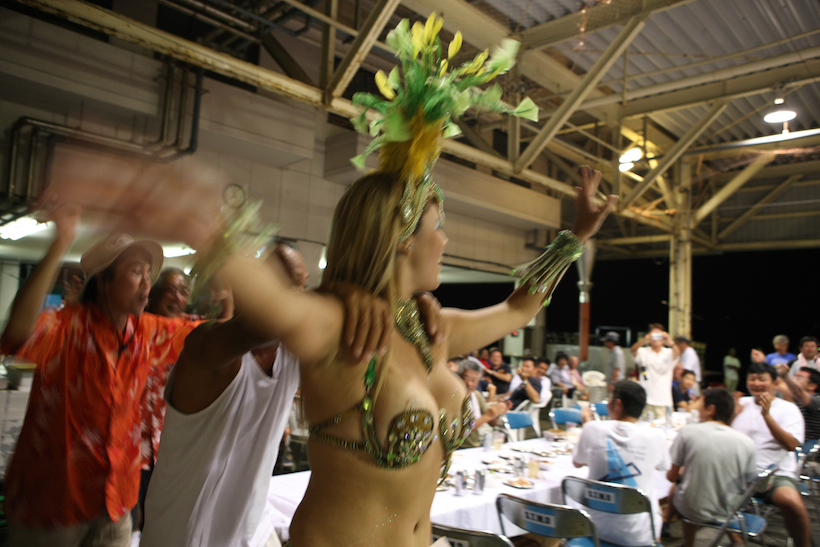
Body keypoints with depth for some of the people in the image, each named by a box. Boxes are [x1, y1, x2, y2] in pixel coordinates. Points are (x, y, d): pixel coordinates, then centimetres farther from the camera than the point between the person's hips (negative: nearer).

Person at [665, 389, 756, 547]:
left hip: (693, 510, -2)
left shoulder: (688, 431, -13)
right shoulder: (747, 442, -8)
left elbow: (671, 476, -8)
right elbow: (746, 487, 2)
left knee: (675, 488, 26)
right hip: (730, 512, 2)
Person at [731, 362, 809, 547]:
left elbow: (791, 445, -13)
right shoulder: (741, 404, 13)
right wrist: (733, 415, -7)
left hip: (777, 474, -3)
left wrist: (767, 415, -21)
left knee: (791, 501, -34)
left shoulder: (788, 408, 3)